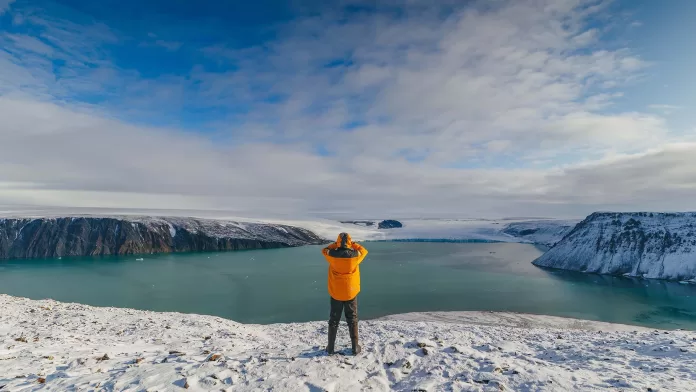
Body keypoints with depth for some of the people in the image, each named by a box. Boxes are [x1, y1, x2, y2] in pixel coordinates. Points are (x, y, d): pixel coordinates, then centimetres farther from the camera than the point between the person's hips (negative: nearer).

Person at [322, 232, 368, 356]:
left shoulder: (332, 255, -13)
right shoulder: (355, 255, -14)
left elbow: (324, 250, 11)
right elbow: (364, 251, 9)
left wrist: (336, 244, 10)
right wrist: (353, 244, 13)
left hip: (336, 293, 1)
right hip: (351, 293, 0)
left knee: (334, 320, 14)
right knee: (352, 320, 13)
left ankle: (330, 347, 22)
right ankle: (355, 347, 18)